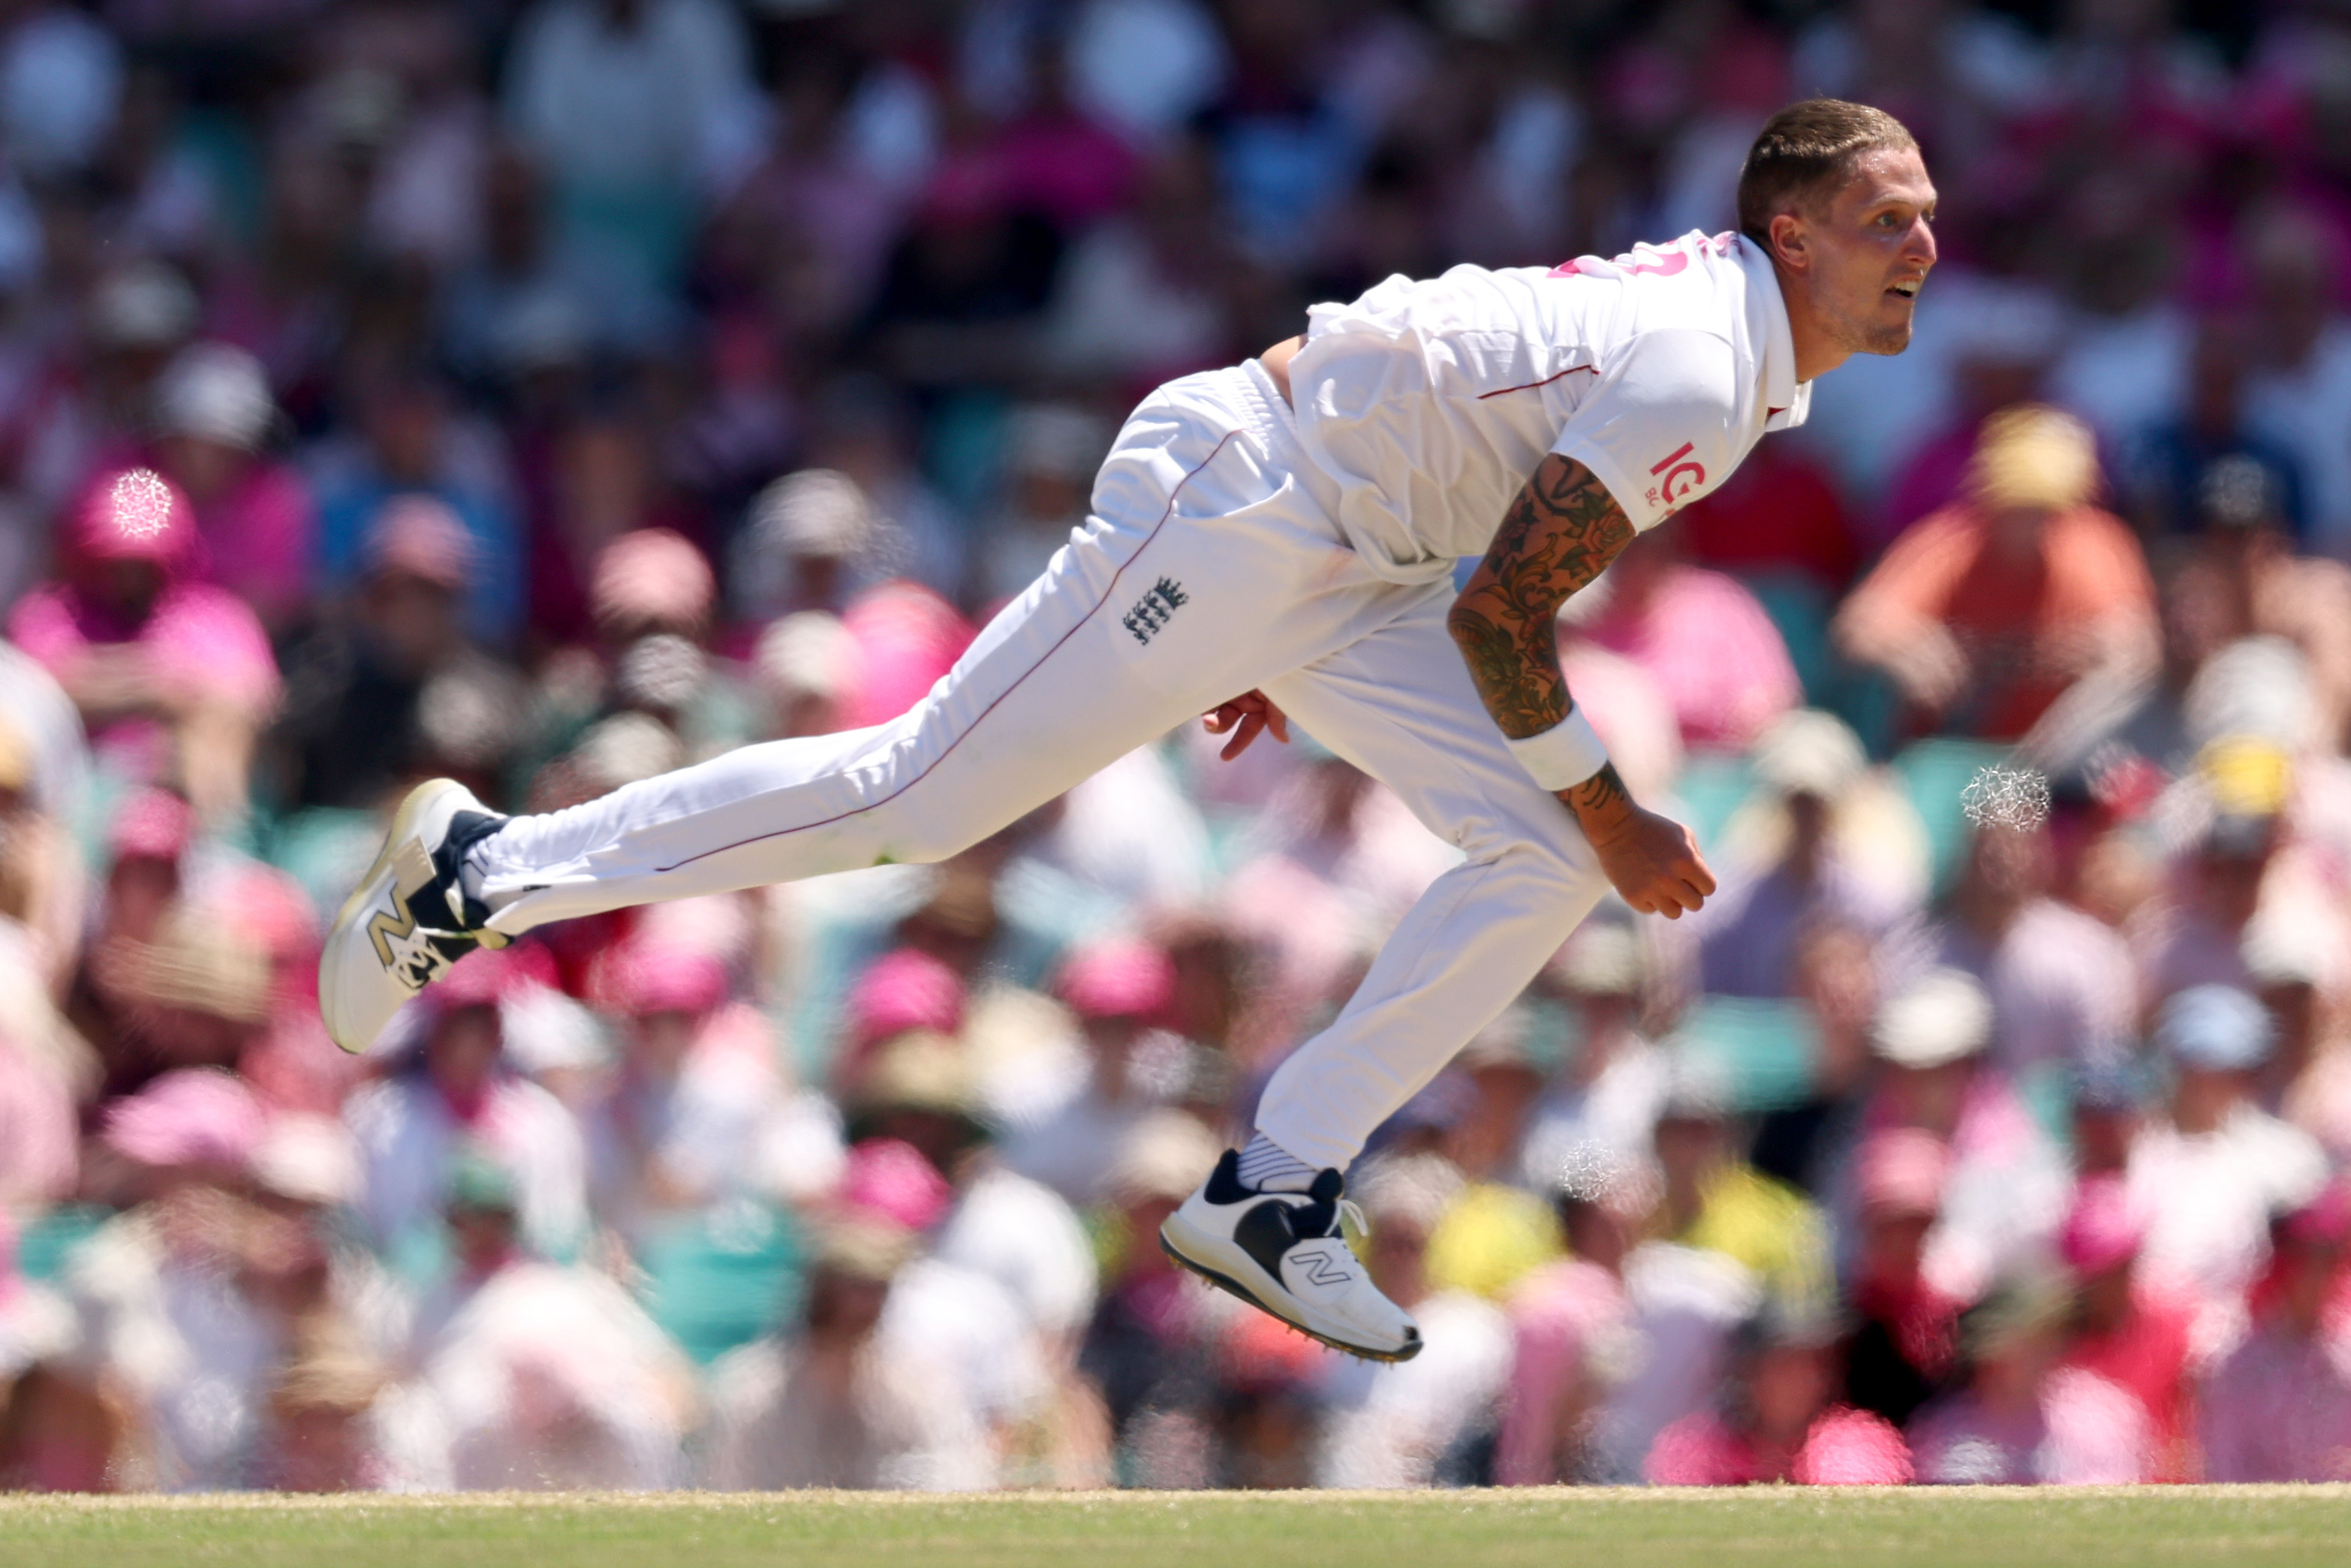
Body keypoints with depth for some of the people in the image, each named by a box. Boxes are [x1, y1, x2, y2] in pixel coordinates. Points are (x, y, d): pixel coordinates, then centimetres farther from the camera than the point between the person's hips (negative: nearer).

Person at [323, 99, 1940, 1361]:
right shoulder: (1688, 378, -23)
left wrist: (1298, 649, 22)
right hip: (1227, 511, -10)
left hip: (1342, 575, 10)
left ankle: (1275, 1194, 3)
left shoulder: (1747, 349, 9)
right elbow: (1499, 617, -22)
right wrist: (1616, 820, -11)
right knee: (914, 798, -7)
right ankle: (487, 869, 2)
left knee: (1545, 865, 1)